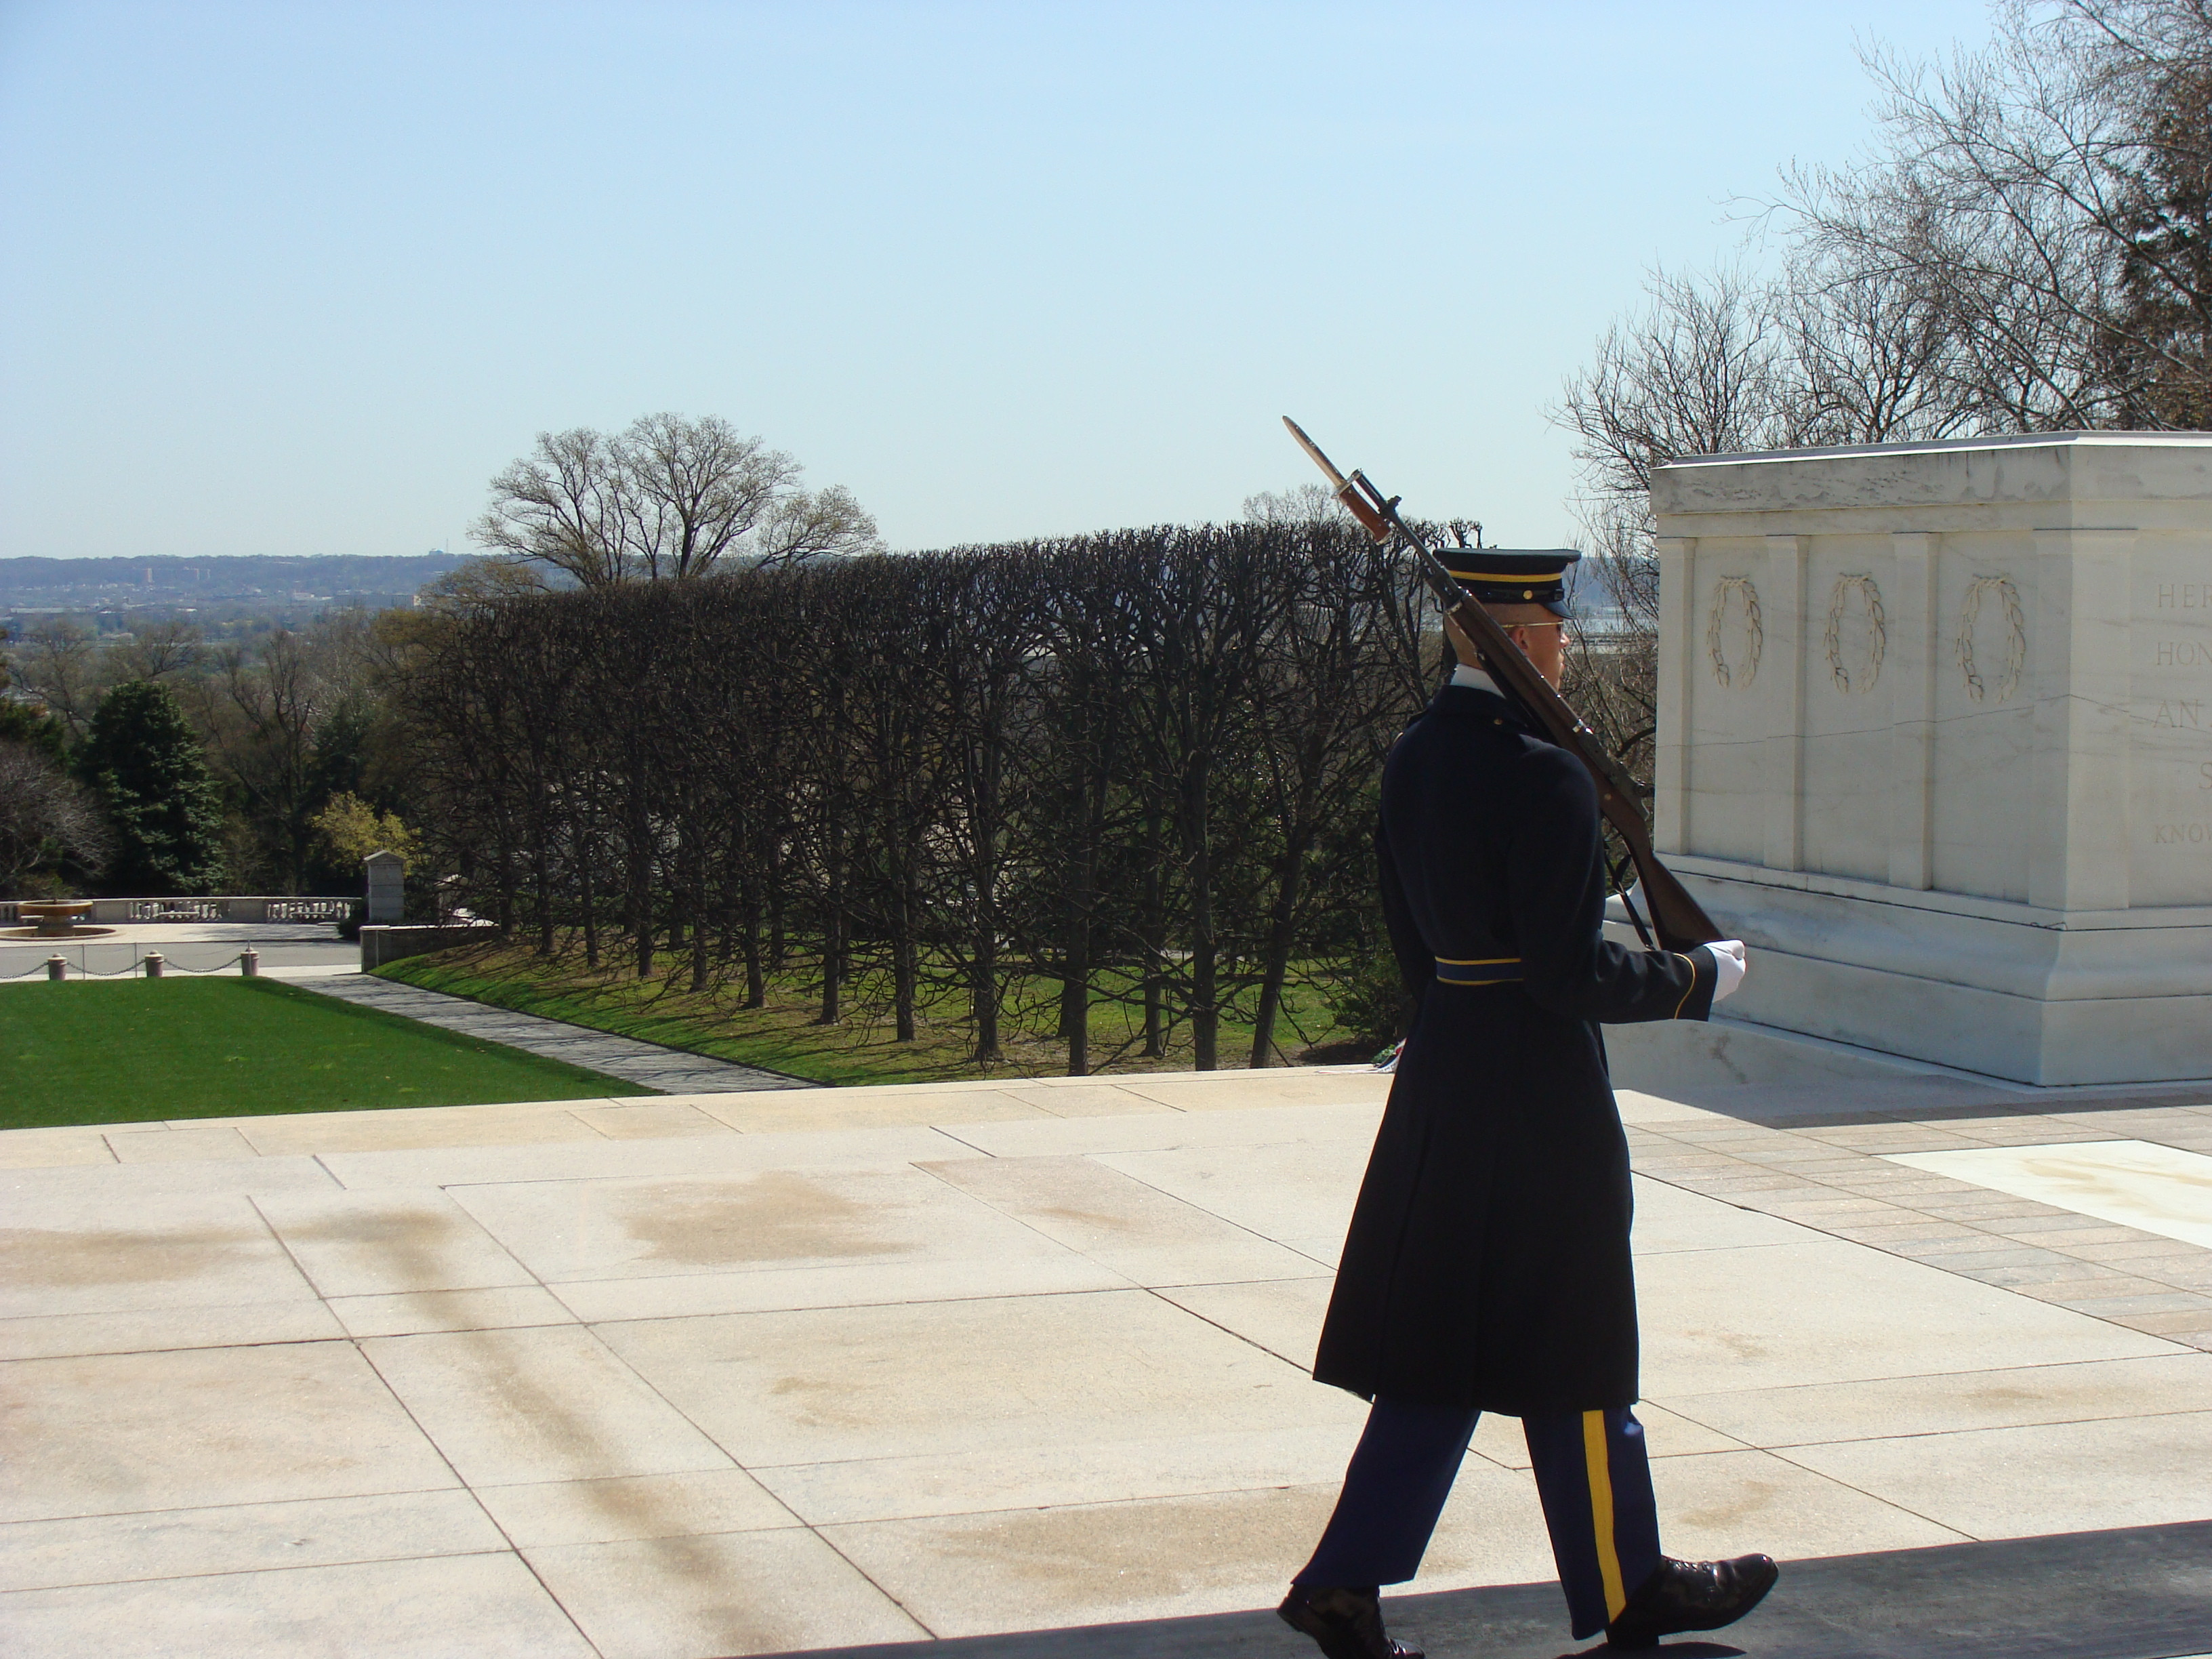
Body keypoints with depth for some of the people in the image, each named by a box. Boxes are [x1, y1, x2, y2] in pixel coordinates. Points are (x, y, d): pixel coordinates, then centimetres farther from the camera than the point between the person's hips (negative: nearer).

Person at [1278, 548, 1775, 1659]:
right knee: (1571, 1353, 5)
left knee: (1439, 1350, 13)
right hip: (1539, 1097, -8)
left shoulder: (1412, 758, 7)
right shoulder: (1540, 774, -19)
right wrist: (1697, 980, -6)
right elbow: (1570, 970, -20)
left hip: (1441, 1081, 8)